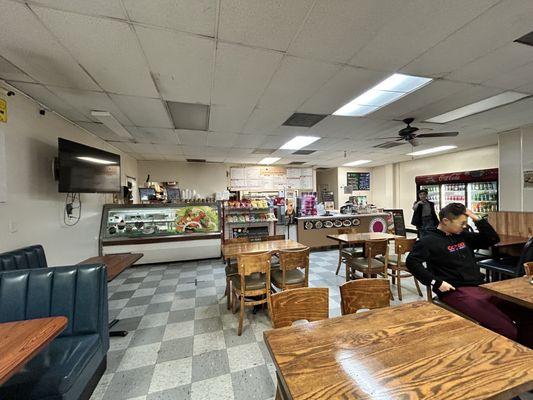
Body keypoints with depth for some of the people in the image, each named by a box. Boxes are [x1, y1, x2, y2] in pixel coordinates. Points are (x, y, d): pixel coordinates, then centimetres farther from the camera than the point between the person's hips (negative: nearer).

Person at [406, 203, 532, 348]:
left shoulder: (463, 236, 15)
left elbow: (493, 239, 21)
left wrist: (477, 219, 8)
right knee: (507, 330, -22)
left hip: (481, 286, 8)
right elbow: (411, 261, -17)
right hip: (456, 292, -8)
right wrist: (436, 282, -20)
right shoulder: (430, 240, -8)